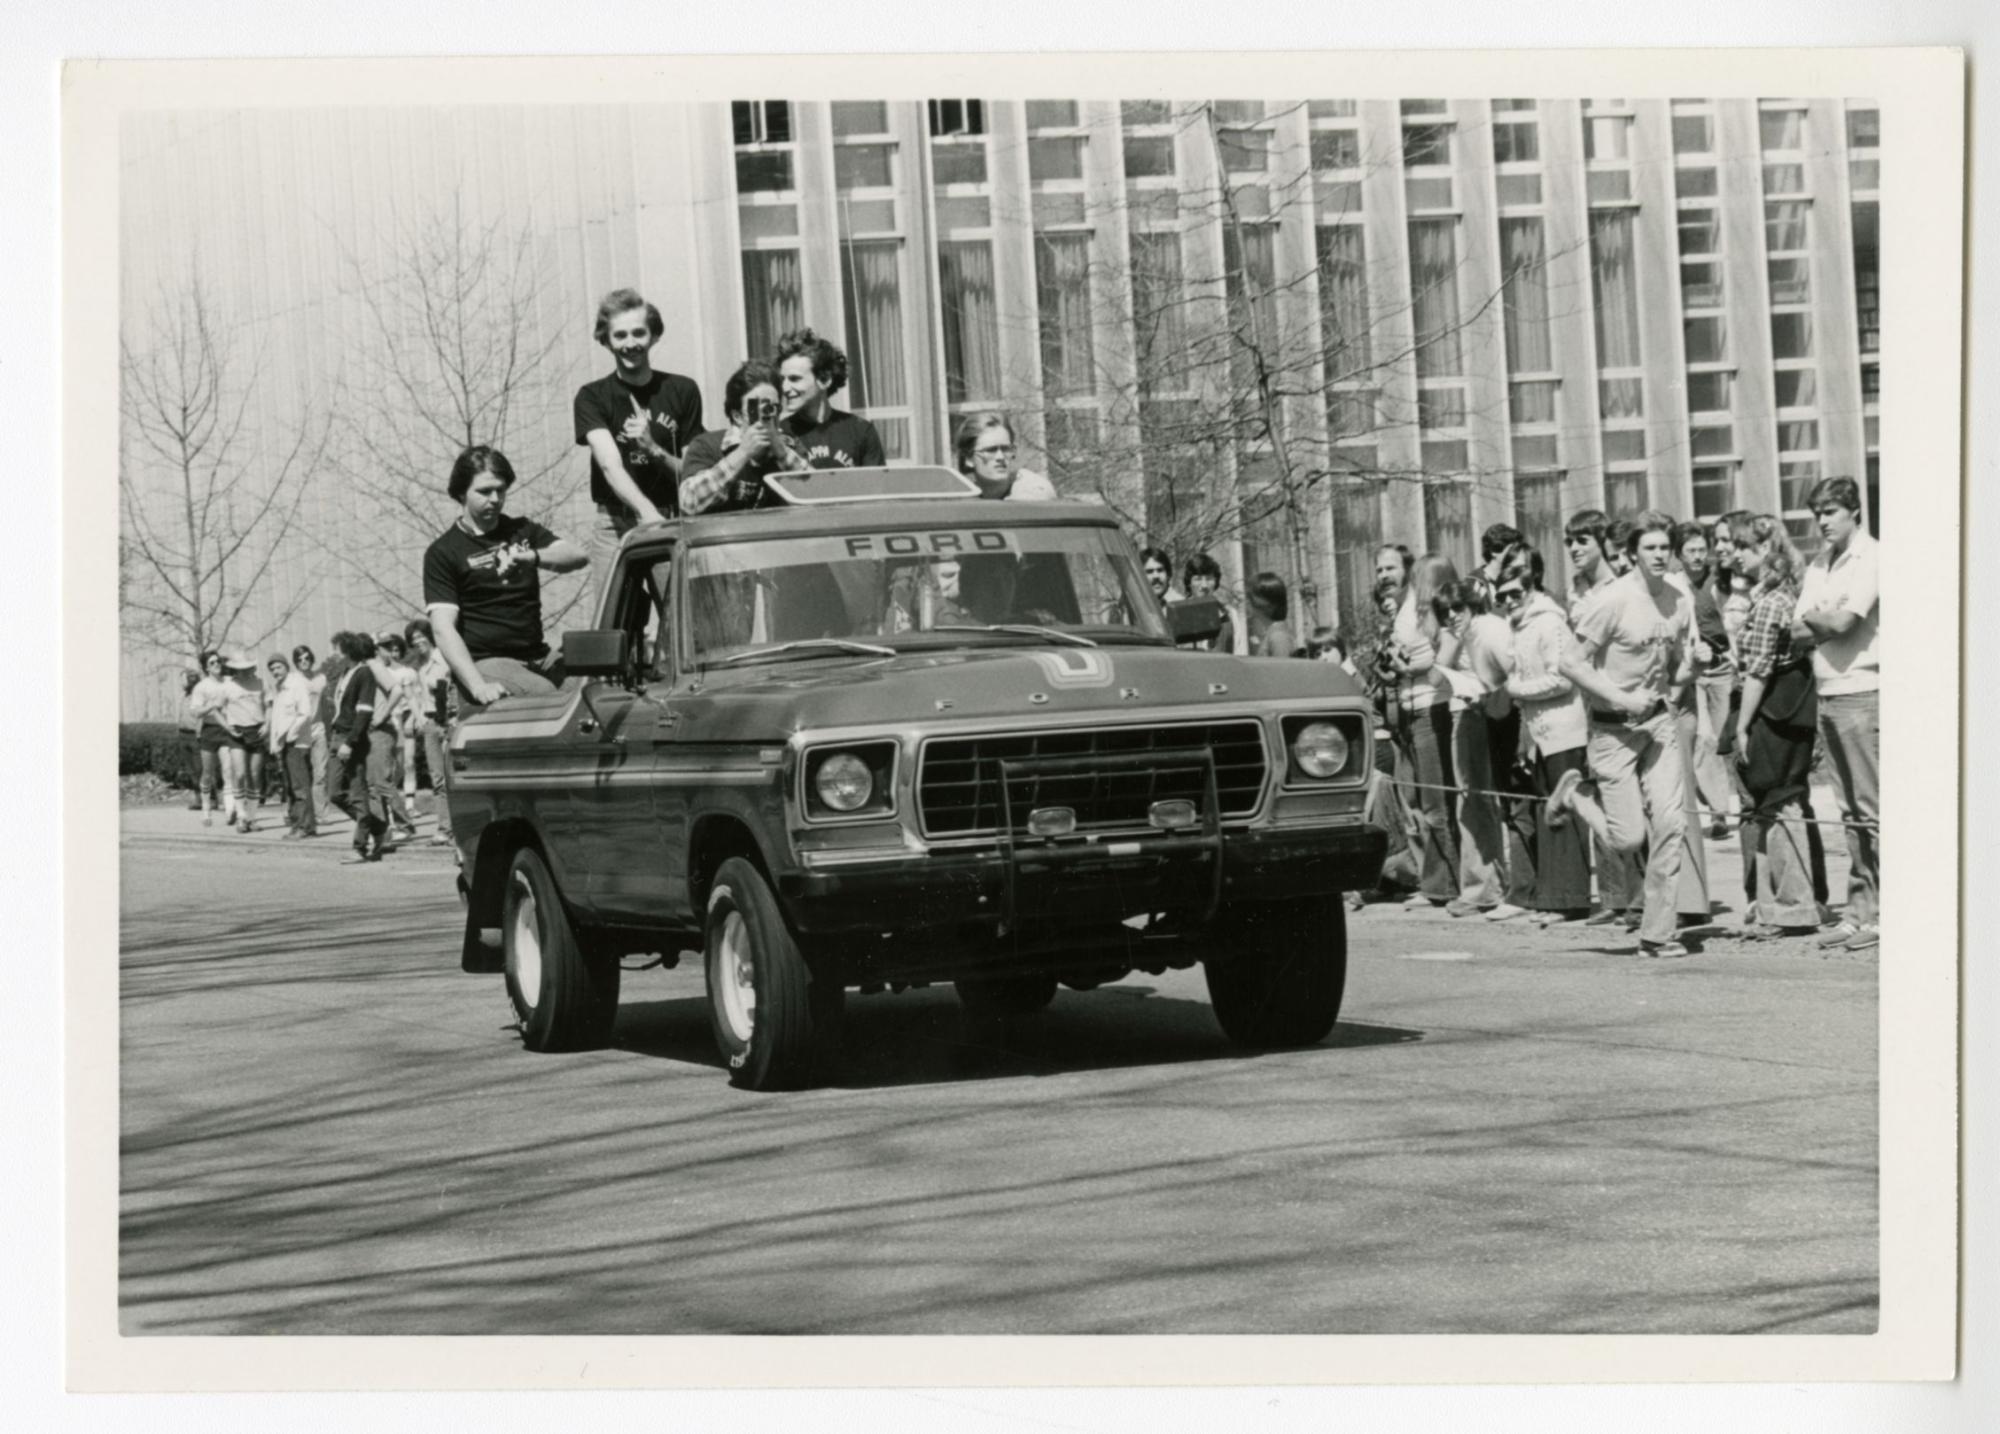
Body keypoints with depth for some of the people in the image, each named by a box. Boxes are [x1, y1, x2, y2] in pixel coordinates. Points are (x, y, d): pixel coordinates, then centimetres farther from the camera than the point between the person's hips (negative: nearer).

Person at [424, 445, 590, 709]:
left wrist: (533, 557, -22)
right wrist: (478, 686, -24)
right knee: (547, 697, -34)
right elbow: (443, 628, -8)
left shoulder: (523, 531, 18)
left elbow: (578, 556, 1)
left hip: (538, 656, 5)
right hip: (486, 664, -5)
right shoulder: (443, 553, 3)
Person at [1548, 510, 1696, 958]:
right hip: (1614, 728, -5)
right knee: (1628, 836, -6)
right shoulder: (1612, 601, -15)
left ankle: (1658, 933, 4)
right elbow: (1572, 663, -15)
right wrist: (1623, 699, -19)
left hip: (1659, 720, 5)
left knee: (1670, 824, -5)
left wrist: (1691, 663, -6)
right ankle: (1574, 795, 26)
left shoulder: (1678, 602, 5)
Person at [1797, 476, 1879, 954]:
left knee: (1873, 809, -6)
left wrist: (1815, 615, 1)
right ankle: (1859, 911, 13)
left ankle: (1884, 914, -4)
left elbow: (1841, 622, -16)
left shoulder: (1870, 560, -7)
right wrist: (1828, 622, -7)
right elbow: (1802, 629, 11)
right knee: (1852, 811, 10)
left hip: (1862, 694, -8)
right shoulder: (1818, 564, 16)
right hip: (1827, 694, 8)